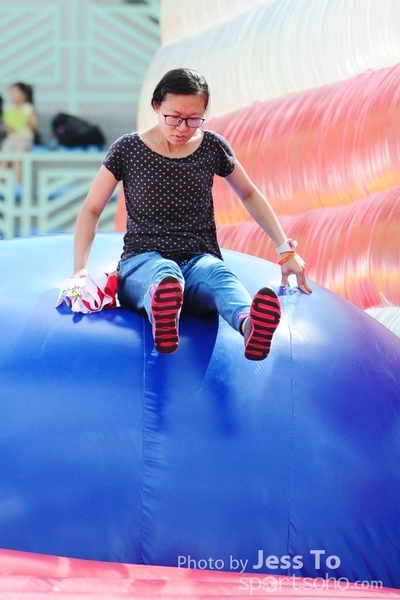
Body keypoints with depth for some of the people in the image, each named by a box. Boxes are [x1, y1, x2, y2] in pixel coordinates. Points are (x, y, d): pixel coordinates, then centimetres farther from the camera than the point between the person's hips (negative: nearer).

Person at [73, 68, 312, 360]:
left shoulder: (212, 147, 9)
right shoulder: (128, 150, 3)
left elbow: (249, 195, 24)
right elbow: (91, 210, 9)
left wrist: (286, 249, 18)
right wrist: (81, 267, -6)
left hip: (200, 260, 1)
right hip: (143, 261, -1)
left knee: (218, 272, -38)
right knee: (164, 272, -41)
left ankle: (250, 325, -76)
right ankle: (163, 324, -80)